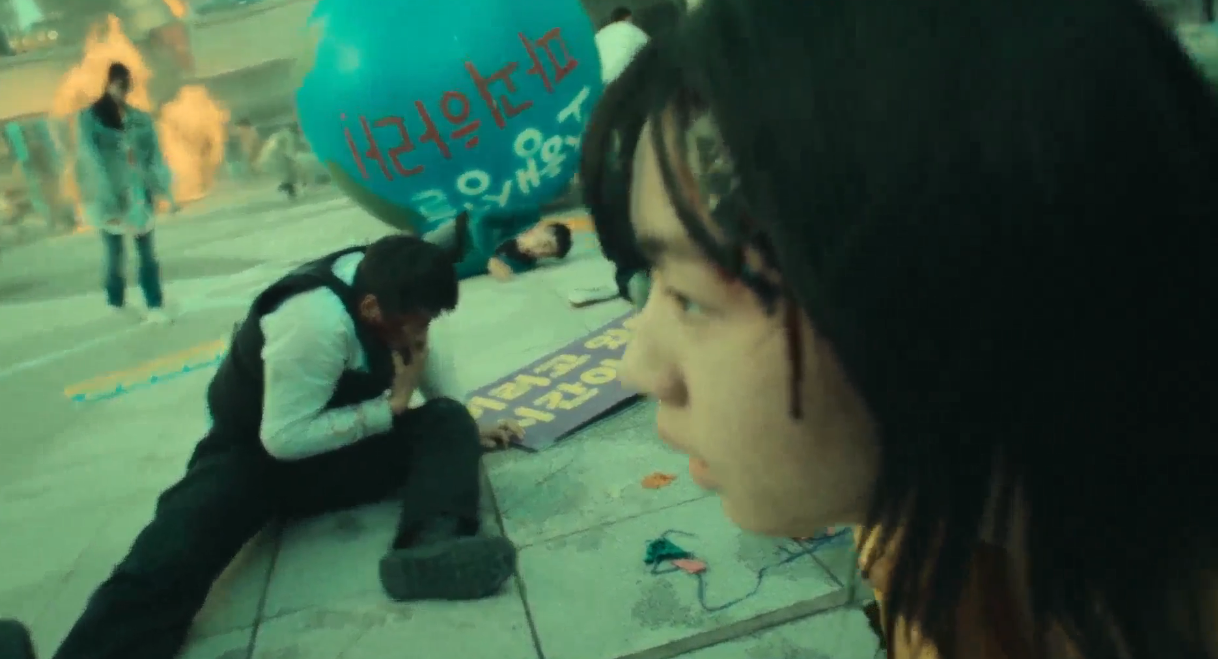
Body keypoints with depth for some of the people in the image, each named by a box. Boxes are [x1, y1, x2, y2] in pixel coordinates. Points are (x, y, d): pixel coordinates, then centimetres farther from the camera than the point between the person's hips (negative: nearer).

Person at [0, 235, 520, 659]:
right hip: (255, 452, -6)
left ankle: (433, 545, -47)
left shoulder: (380, 278, -11)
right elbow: (285, 437, -30)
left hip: (337, 441, 6)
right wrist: (391, 407, -25)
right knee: (176, 550, -34)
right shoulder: (317, 321, -33)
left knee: (446, 421, -20)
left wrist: (460, 435, 3)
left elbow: (423, 352, 8)